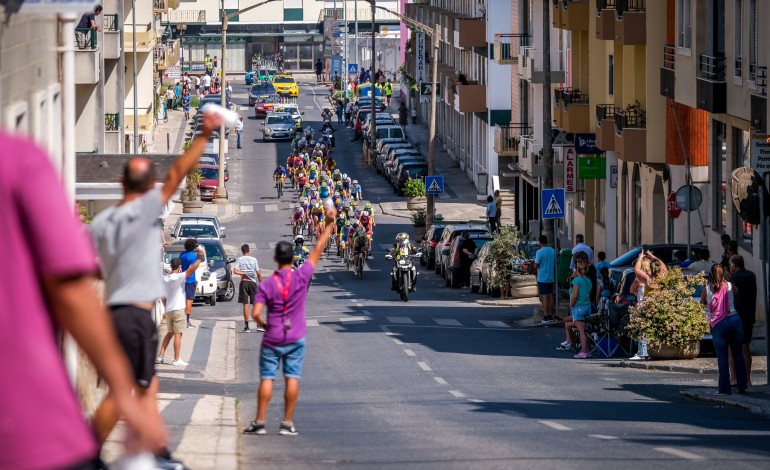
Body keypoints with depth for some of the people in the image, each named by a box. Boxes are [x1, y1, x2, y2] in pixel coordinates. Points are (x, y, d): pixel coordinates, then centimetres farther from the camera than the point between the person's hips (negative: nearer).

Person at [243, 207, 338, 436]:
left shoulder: (267, 284, -7)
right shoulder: (302, 276, -6)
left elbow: (255, 314, -15)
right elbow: (318, 250, 3)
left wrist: (263, 324, 7)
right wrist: (329, 224, 10)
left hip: (272, 339, -1)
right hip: (296, 339, 1)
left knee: (266, 378, 3)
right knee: (292, 379, 2)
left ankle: (259, 422, 2)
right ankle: (287, 423, 1)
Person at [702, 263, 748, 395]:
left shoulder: (707, 289, -1)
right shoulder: (729, 286, 3)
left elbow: (702, 302, 16)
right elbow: (737, 292, 25)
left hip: (718, 325, -2)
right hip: (734, 320, 2)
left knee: (722, 358, 2)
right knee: (738, 354, 9)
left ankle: (724, 388, -1)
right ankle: (742, 386, 11)